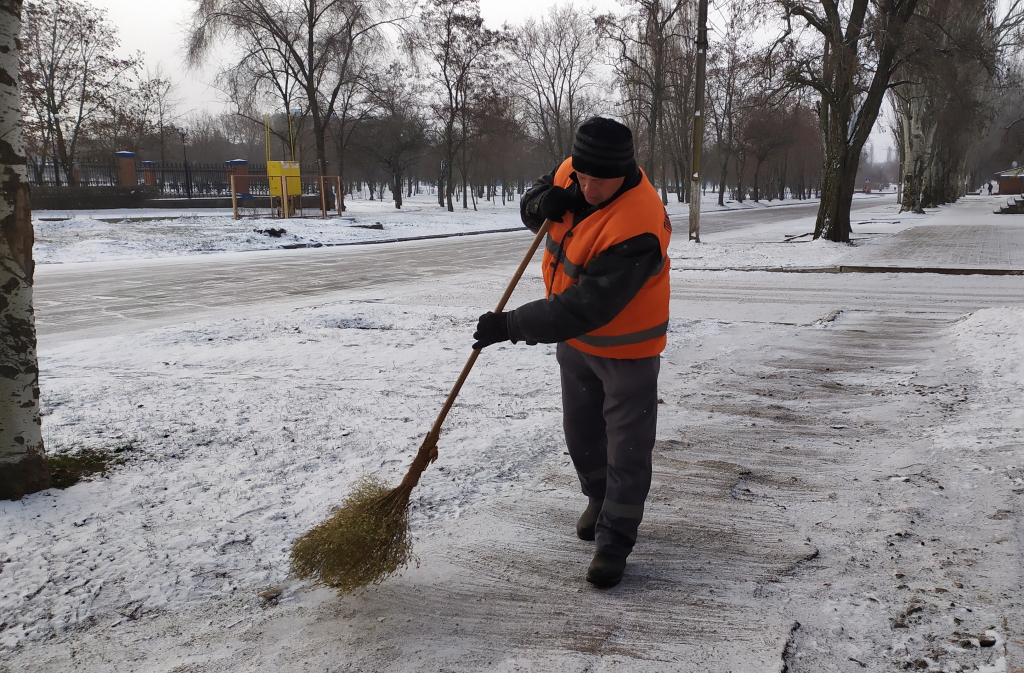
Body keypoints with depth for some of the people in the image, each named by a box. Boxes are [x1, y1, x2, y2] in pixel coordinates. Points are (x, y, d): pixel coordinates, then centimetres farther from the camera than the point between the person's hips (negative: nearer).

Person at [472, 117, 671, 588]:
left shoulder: (636, 228, -36)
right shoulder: (571, 174, -11)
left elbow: (586, 308, -37)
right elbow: (530, 207, 6)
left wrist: (510, 326, -35)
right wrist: (545, 203, -20)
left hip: (625, 348, -7)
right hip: (574, 339, 8)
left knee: (627, 448, 3)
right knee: (581, 432, 21)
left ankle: (614, 541, 16)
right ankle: (599, 498, 44)